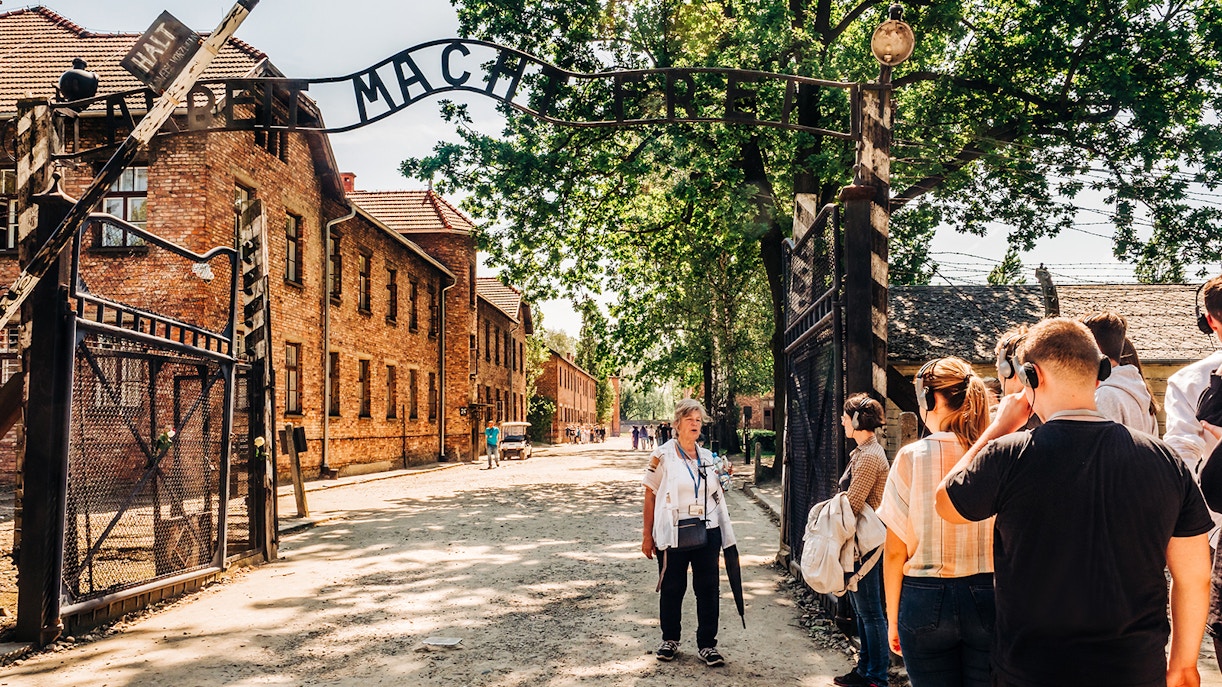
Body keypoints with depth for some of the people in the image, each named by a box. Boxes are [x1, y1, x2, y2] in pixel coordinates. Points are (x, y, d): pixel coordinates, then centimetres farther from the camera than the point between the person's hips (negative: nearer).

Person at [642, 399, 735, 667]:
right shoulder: (662, 455, -3)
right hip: (673, 533, -3)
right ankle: (670, 640, 24)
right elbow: (650, 496, -4)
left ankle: (707, 644, 13)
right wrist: (648, 535, -7)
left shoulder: (708, 458, 9)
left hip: (707, 532, 3)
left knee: (708, 589, 3)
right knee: (672, 588, 7)